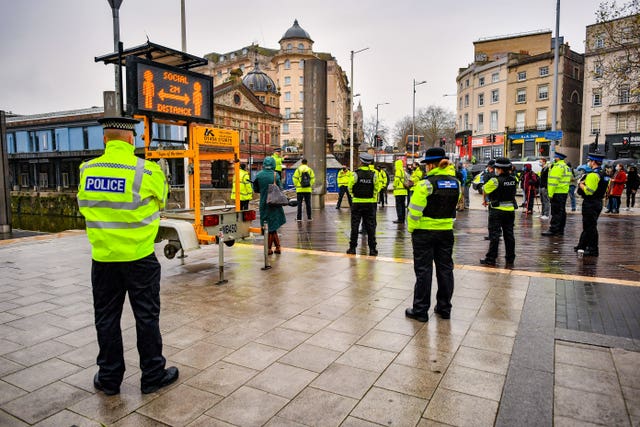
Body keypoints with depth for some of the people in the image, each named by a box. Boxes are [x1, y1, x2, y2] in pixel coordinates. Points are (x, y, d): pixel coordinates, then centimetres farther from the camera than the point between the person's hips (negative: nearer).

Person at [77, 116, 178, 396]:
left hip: (102, 257, 3)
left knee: (106, 318, 15)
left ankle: (109, 378, 28)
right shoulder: (146, 171, -14)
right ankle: (153, 375, 22)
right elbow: (161, 199, 2)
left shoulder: (86, 170, -2)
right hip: (139, 256, -3)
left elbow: (83, 205, 11)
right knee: (146, 316, 9)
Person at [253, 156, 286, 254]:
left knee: (270, 226, 10)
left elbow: (255, 189, 4)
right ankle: (269, 248, 15)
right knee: (272, 226, 11)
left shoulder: (258, 175, -4)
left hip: (264, 204, 0)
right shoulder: (276, 175, -7)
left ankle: (277, 247, 11)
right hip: (274, 204, 0)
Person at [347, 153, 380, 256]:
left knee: (355, 225, 6)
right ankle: (372, 248, 9)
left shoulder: (355, 174, -9)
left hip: (357, 202, -2)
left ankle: (352, 247, 9)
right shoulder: (374, 174, -4)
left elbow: (350, 188, -2)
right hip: (370, 203, 2)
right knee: (370, 226, 8)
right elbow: (377, 189, 1)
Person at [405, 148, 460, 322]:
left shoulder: (425, 183, -15)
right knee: (445, 269, 13)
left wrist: (411, 229, -4)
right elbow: (453, 204, 14)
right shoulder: (456, 183, 3)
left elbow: (415, 210, -15)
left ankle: (420, 310, 10)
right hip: (446, 231, 5)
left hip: (424, 232, -5)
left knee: (423, 271, 2)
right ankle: (444, 308, 24)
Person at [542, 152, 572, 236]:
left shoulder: (557, 167, -14)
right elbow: (567, 180, 20)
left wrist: (550, 194, -17)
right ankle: (560, 230, 18)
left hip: (557, 193, -10)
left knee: (556, 212, -9)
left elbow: (553, 181, -19)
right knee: (562, 212, 12)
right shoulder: (566, 167, 18)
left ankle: (553, 230, -8)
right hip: (564, 192, 10)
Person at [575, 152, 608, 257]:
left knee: (590, 226, -3)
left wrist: (581, 184, -9)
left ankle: (593, 250, 3)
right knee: (587, 226, 17)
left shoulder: (593, 175, -19)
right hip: (598, 203, 10)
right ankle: (582, 246, 27)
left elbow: (588, 191, -24)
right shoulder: (602, 174, 12)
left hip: (590, 204, -10)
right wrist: (584, 183, 8)